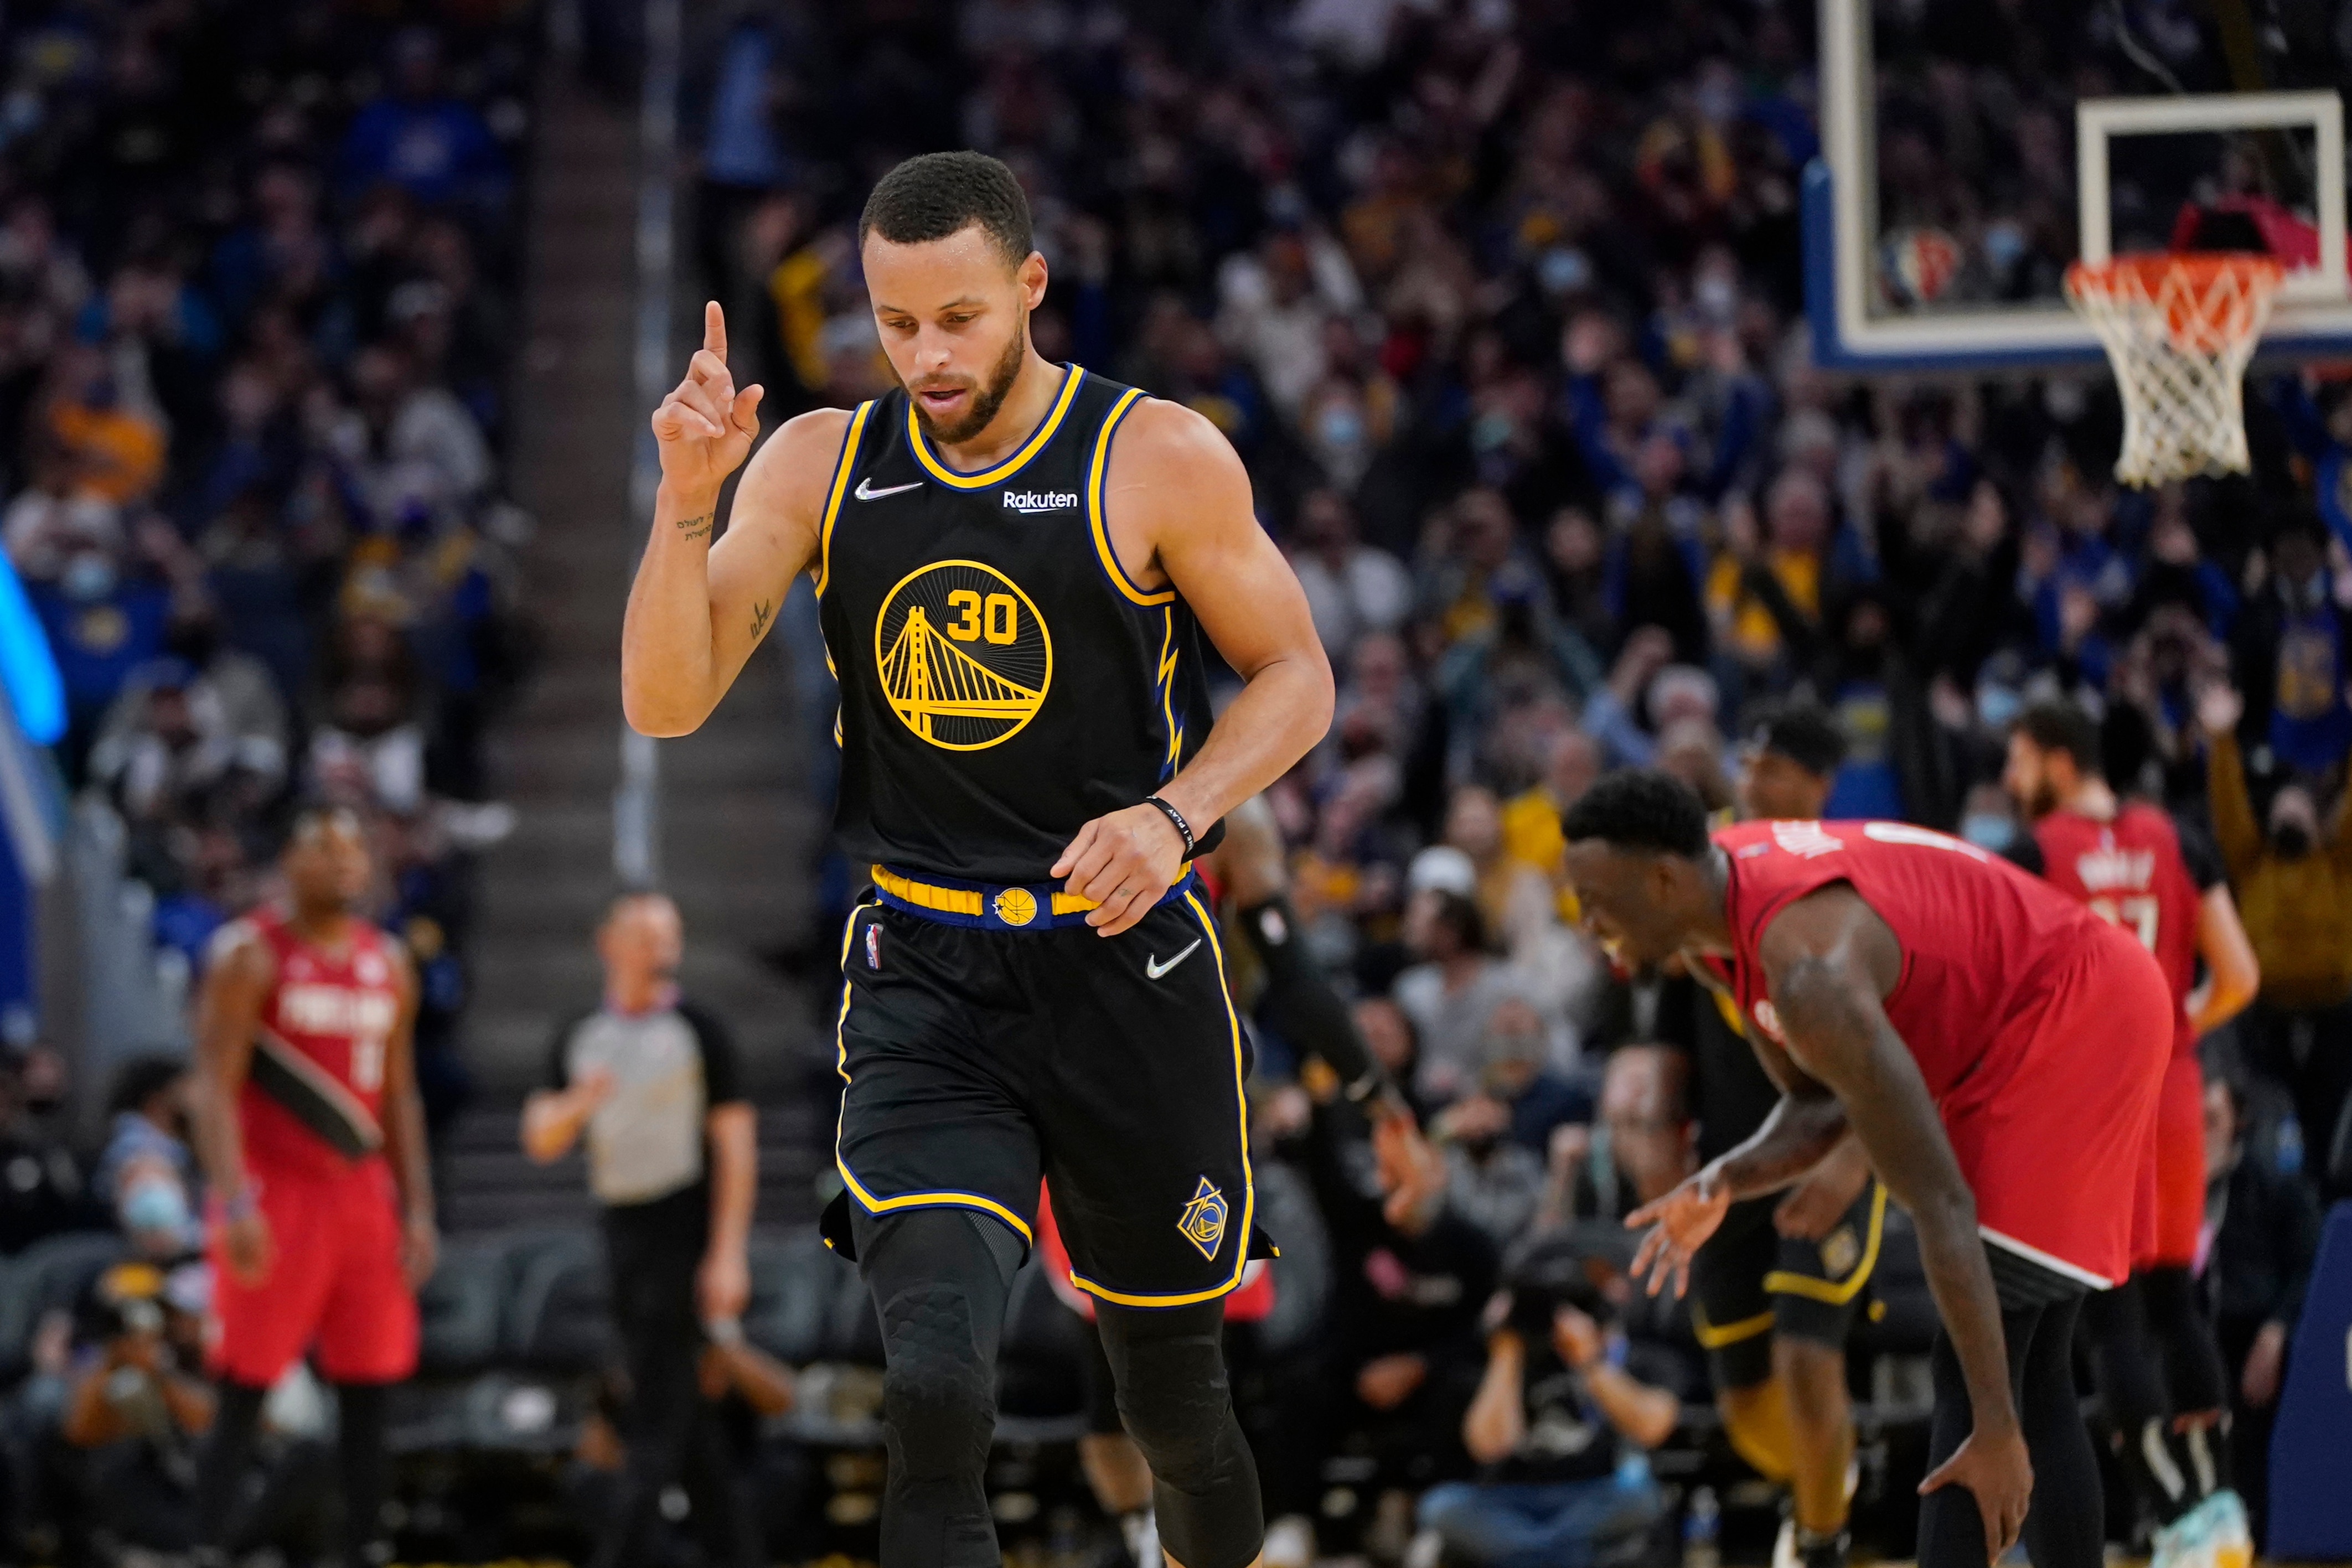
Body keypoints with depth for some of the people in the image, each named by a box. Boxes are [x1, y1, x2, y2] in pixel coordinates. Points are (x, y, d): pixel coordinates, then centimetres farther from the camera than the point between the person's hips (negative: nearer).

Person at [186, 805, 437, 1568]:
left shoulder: (389, 964, 14)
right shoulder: (250, 954, -5)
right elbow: (214, 1085, -11)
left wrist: (417, 1210, 10)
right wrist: (236, 1204, -21)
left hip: (362, 1193, 6)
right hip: (277, 1192, -6)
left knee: (368, 1392, 5)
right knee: (244, 1397, -7)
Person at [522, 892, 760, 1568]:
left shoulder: (697, 1031, -5)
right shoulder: (580, 1038, 11)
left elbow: (737, 1144, -8)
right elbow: (541, 1142, 8)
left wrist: (727, 1254, -15)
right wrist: (579, 1102, -15)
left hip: (687, 1234, -6)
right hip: (624, 1233, 6)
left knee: (658, 1415, -10)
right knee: (685, 1413, 10)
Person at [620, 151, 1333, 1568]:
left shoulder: (1159, 462, -7)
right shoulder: (822, 466, 1)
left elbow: (1297, 680, 1)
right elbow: (667, 704, -3)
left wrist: (1174, 815, -17)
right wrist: (687, 503, -19)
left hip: (1127, 967, -1)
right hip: (926, 985, 1)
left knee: (1177, 1399, 13)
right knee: (936, 1386, -20)